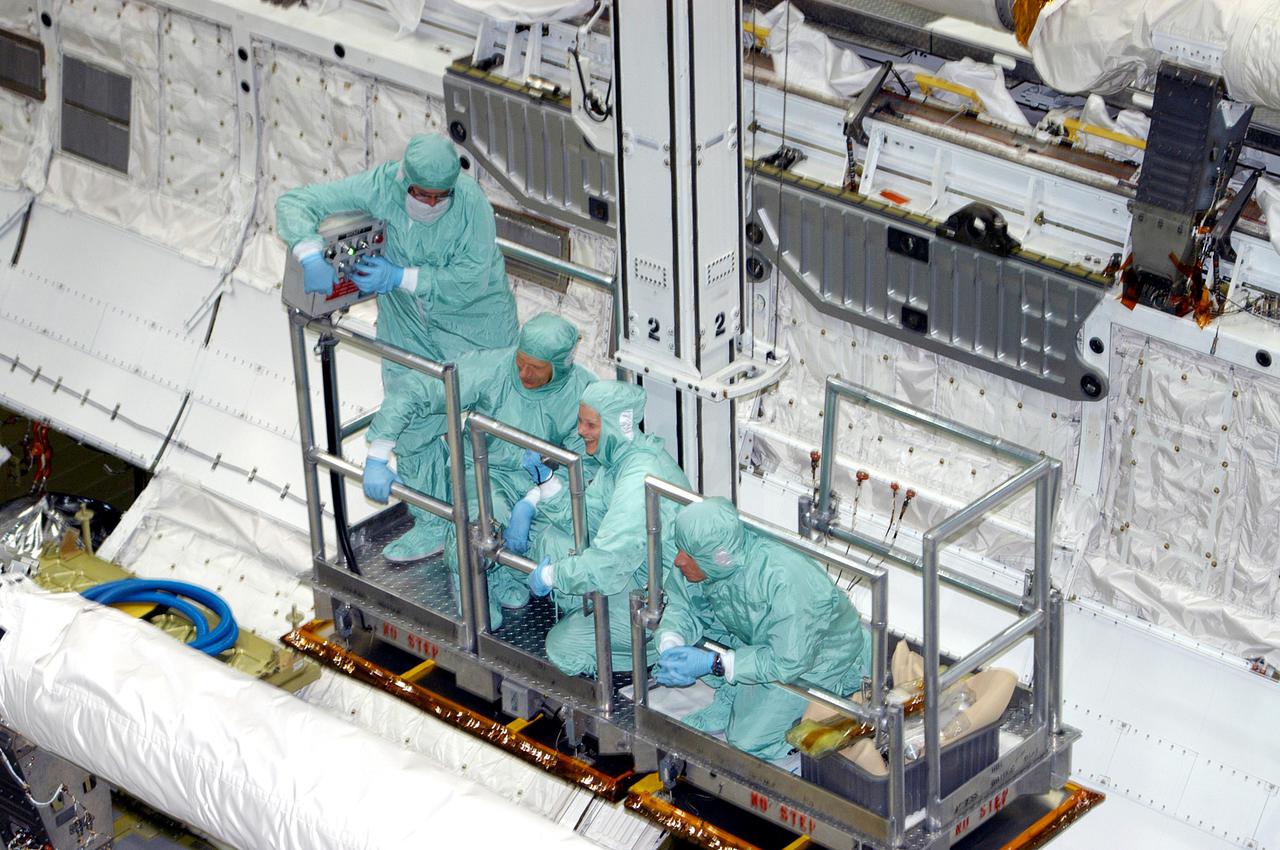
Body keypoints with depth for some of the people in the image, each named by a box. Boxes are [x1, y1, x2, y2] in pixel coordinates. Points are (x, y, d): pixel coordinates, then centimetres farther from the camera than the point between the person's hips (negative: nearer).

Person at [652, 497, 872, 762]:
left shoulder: (785, 581, -40)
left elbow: (789, 662, -33)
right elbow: (681, 604, -7)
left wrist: (714, 663, -35)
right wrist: (671, 646, -29)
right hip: (756, 642, 7)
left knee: (749, 740, -14)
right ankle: (730, 704, 5)